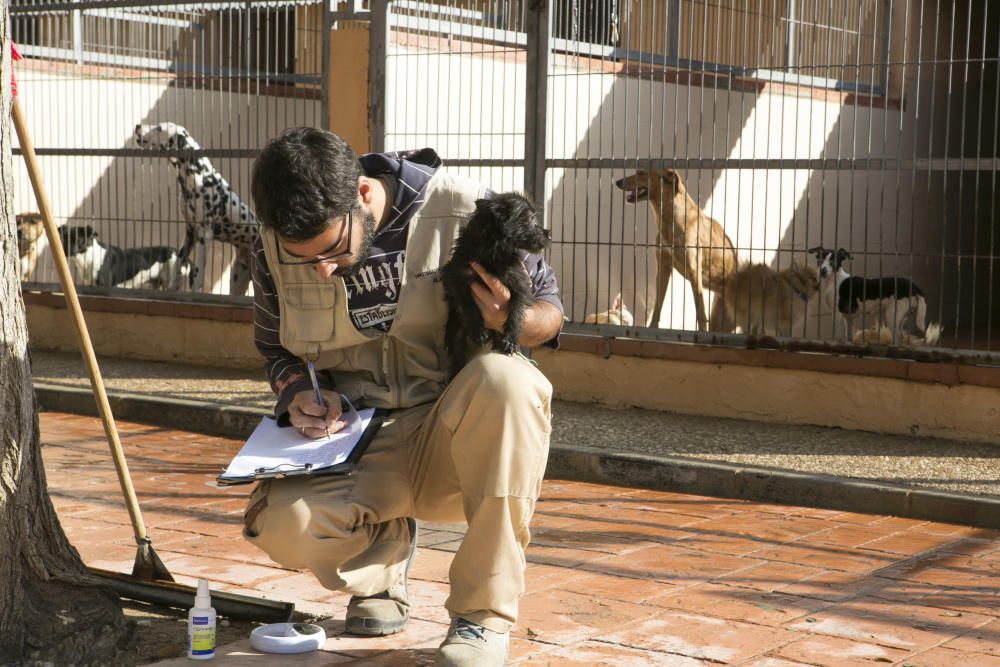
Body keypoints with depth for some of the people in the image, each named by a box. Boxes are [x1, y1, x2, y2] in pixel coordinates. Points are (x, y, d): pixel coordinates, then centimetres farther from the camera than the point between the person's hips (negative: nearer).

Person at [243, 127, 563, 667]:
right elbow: (275, 349, 13)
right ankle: (385, 543, 10)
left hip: (457, 435, -1)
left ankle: (483, 616, -23)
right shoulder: (275, 251, -5)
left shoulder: (462, 211, -14)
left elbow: (548, 302, -2)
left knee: (506, 377, -37)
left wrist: (515, 323, -26)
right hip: (354, 440, 2)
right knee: (282, 526, -30)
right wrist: (297, 391, -10)